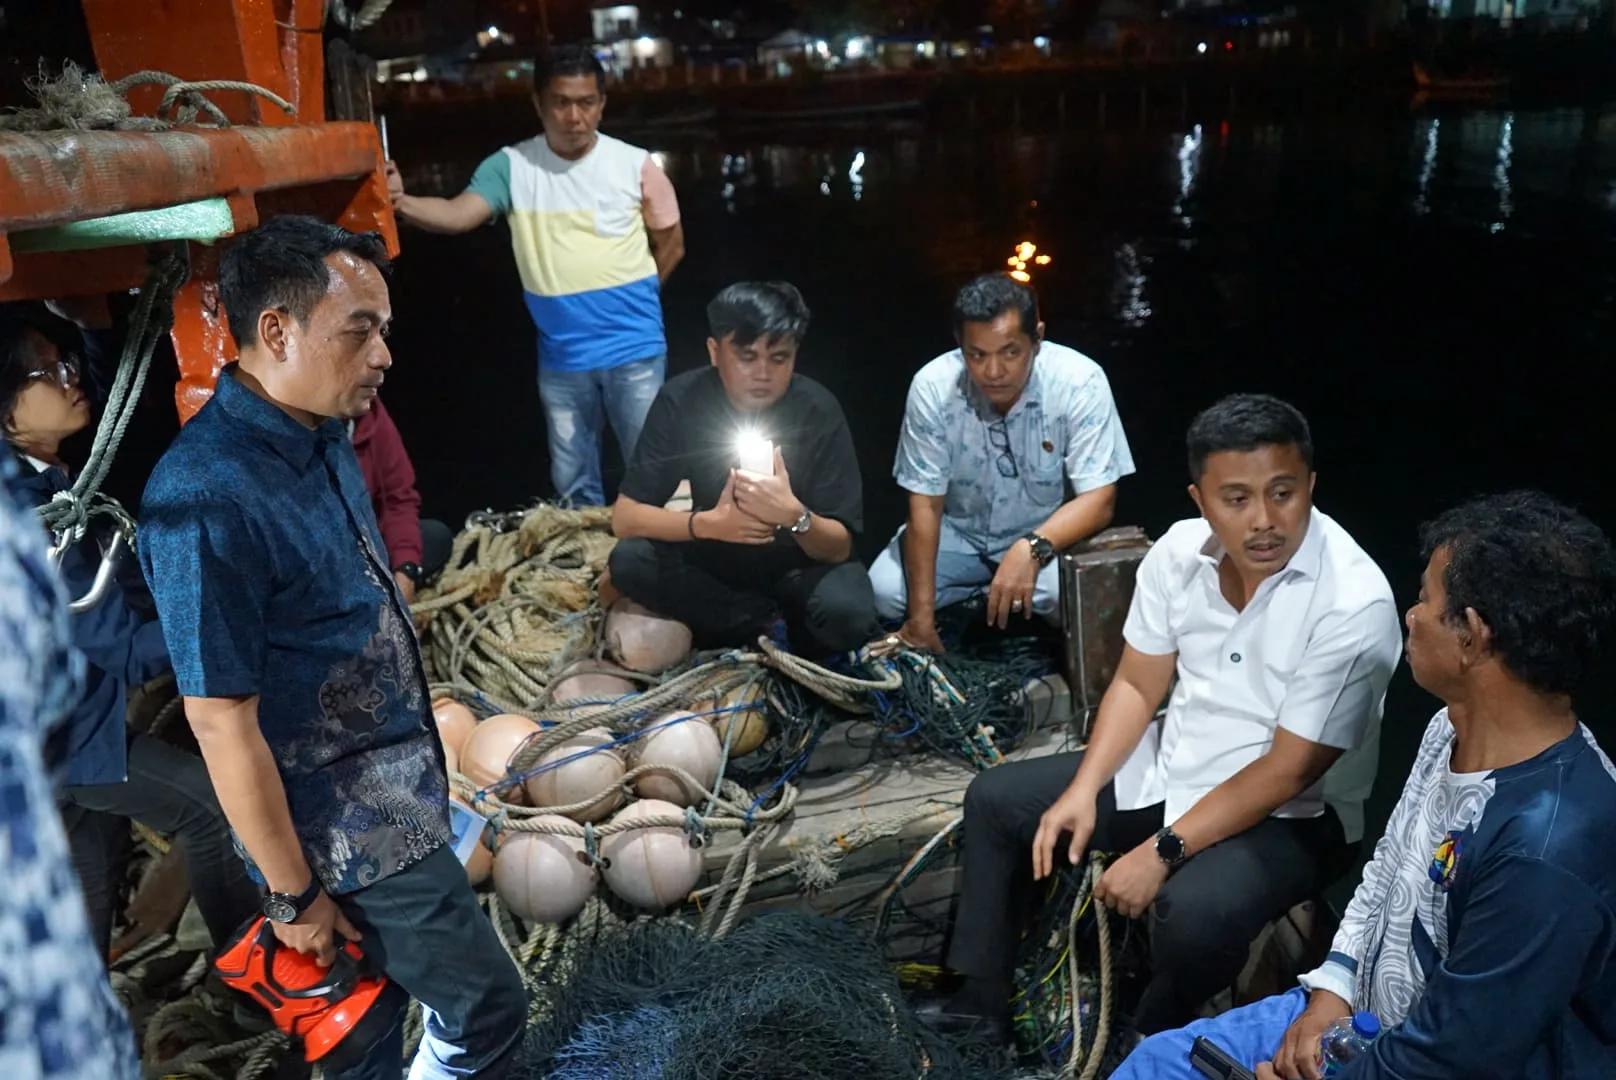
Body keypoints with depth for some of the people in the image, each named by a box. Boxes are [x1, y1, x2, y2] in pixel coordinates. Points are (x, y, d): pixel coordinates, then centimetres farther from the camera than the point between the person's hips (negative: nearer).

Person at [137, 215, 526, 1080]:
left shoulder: (320, 437, -1)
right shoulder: (208, 498, -28)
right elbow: (223, 725, -22)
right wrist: (294, 895, -13)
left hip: (398, 787, 8)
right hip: (349, 829, -8)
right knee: (487, 1007, 6)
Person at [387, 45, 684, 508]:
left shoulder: (635, 165, -7)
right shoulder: (512, 166, -5)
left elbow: (671, 244, 4)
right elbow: (457, 214, -20)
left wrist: (630, 299, 5)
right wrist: (402, 202, -39)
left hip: (634, 352, -2)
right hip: (560, 358, 2)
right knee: (572, 484, 16)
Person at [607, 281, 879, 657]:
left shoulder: (818, 411, -19)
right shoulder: (681, 400, -16)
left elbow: (839, 549, -19)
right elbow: (624, 517, -17)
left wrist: (794, 515, -41)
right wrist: (707, 523, -34)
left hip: (799, 561, -2)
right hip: (714, 556, 2)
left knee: (847, 615, -32)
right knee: (628, 562, -25)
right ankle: (771, 622, -9)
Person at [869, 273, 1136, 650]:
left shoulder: (1080, 382, -25)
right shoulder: (932, 386, -21)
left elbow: (1099, 499, -23)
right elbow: (926, 504, -18)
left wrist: (1032, 548, -42)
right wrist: (921, 615, -23)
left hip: (1047, 534, -2)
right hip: (959, 532, 2)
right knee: (883, 594, -20)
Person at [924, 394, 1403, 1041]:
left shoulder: (1354, 604, -26)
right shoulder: (1180, 550, -9)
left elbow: (1288, 770, -23)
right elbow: (1137, 685, 1)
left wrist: (1162, 851, -24)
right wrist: (1082, 790, -11)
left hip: (1293, 815, -6)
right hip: (1170, 767, 6)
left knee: (1193, 912, -35)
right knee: (994, 800, 5)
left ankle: (1145, 1053, -2)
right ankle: (981, 1003, 17)